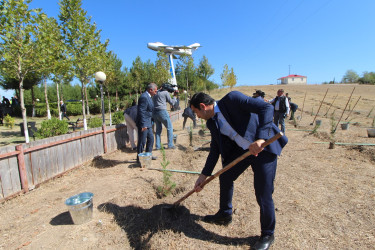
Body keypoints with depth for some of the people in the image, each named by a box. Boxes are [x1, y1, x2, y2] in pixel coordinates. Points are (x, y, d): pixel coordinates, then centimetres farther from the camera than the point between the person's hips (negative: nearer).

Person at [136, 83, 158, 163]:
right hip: (143, 123, -10)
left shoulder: (148, 96, 12)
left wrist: (151, 122, 19)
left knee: (151, 138, 16)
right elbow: (141, 111, -24)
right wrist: (143, 125, -23)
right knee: (142, 141, 1)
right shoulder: (144, 97, -20)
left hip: (148, 123, 10)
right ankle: (139, 158, 15)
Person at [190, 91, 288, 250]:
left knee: (263, 195, -2)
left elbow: (266, 108, -26)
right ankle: (225, 215, 39)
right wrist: (203, 176, 6)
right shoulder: (212, 122, 3)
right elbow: (215, 149, 7)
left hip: (264, 147, -7)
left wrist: (260, 139, -37)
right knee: (225, 177, 14)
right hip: (241, 149, 8)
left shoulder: (232, 99, -19)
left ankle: (267, 234, 27)